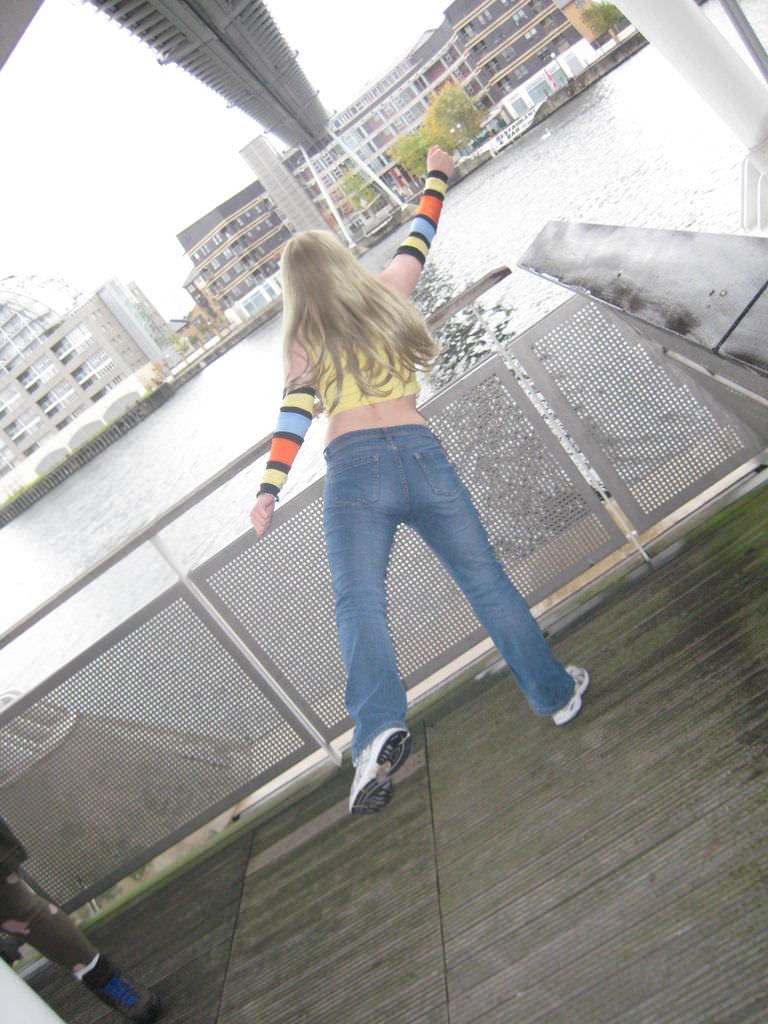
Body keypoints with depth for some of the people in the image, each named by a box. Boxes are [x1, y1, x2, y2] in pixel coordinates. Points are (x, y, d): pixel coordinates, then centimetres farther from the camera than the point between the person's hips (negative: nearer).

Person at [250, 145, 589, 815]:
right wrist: (435, 176, 47)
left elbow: (295, 413, 2)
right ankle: (557, 695, 20)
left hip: (352, 467, -1)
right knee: (487, 584, 9)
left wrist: (270, 489, 0)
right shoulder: (387, 293, 16)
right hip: (420, 452, 2)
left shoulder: (302, 339, 13)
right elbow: (419, 242, 32)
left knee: (359, 604, -7)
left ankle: (381, 729, -28)